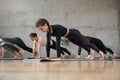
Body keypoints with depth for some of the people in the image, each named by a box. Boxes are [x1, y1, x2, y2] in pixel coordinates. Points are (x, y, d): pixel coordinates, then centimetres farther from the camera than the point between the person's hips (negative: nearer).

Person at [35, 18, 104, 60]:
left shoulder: (57, 28, -41)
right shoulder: (48, 32, -17)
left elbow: (58, 43, -45)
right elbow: (48, 44, -12)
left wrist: (58, 57, -48)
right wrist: (47, 57, -14)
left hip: (74, 34, -7)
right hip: (70, 37, 7)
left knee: (86, 43, 13)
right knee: (82, 45, 28)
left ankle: (100, 52, 35)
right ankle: (90, 52, 53)